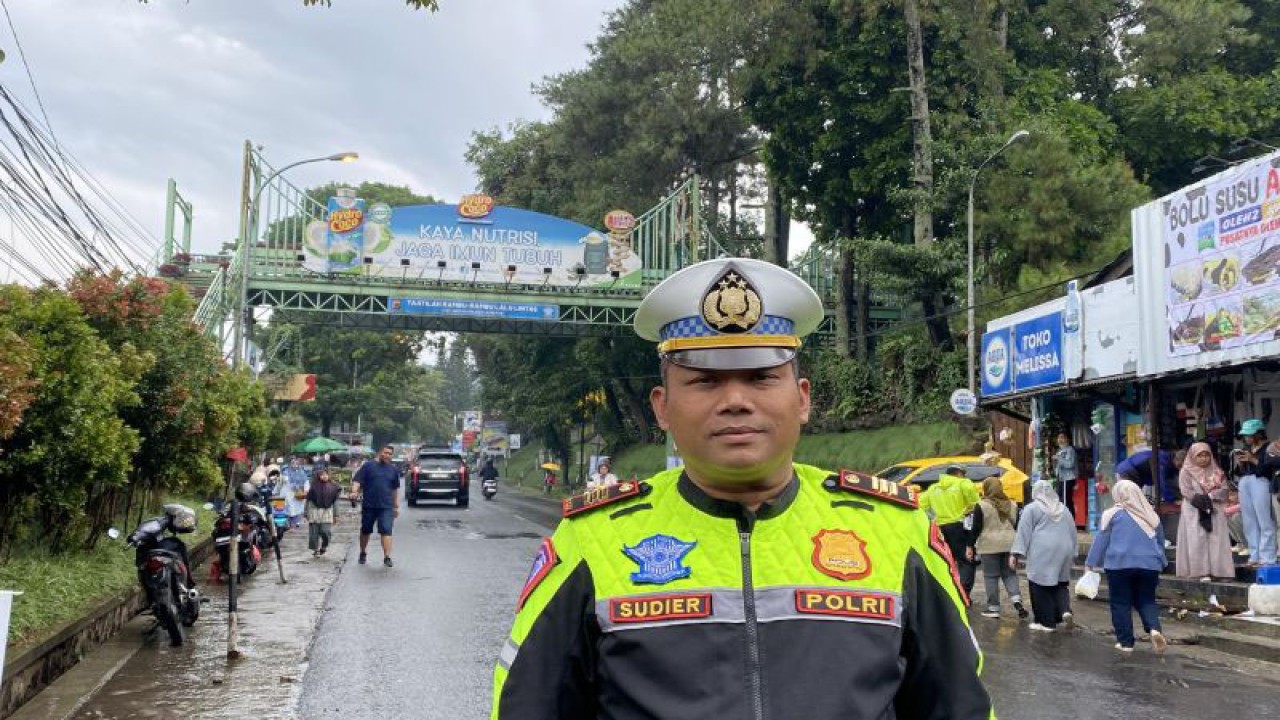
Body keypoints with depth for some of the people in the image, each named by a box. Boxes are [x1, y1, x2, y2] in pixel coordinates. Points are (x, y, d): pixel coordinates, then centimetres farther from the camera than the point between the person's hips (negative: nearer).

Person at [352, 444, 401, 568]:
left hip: (386, 507, 1)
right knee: (365, 531, 13)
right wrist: (355, 492, -22)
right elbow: (357, 480, -3)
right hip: (369, 506, -1)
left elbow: (395, 489, 18)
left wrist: (396, 506, 17)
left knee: (386, 531, -10)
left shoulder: (393, 469, 12)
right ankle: (363, 553, 33)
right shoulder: (368, 465, 2)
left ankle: (387, 558, -12)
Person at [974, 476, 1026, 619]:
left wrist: (971, 545, -1)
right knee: (1010, 573, 14)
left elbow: (976, 528, -8)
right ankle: (1017, 599, -5)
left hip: (989, 545, -4)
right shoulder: (1012, 505, 10)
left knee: (991, 576, 2)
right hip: (1009, 544, 5)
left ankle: (993, 607, 4)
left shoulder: (982, 505, -7)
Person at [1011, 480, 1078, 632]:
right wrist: (1071, 554, 25)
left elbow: (1023, 532, -5)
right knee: (1059, 584, 16)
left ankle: (1046, 622, 4)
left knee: (1041, 586, 2)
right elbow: (1072, 532, 19)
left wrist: (1015, 554, -5)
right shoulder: (1063, 509, 15)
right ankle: (1065, 610, -7)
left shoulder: (1032, 508, -1)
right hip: (1063, 552, 5)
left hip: (1042, 553, -5)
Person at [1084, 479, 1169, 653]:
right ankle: (1154, 628, -13)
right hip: (1149, 564, 3)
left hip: (1120, 563, -3)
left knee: (1121, 603, 6)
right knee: (1146, 600, 13)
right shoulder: (1151, 515, 10)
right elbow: (1161, 541, 20)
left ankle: (1126, 641, 6)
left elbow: (1101, 540, 0)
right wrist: (1161, 563, 34)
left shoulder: (1113, 514, -2)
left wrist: (1091, 563, 7)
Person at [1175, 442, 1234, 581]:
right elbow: (1187, 492, -8)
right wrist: (1202, 499, -17)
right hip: (1194, 512, -3)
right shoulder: (1186, 472, 2)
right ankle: (1202, 571, -10)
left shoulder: (1217, 472, 13)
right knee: (1197, 541, -8)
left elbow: (1224, 490, 2)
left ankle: (1216, 569, -1)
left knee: (1216, 540, -3)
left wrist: (1209, 496, -14)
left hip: (1215, 511, 3)